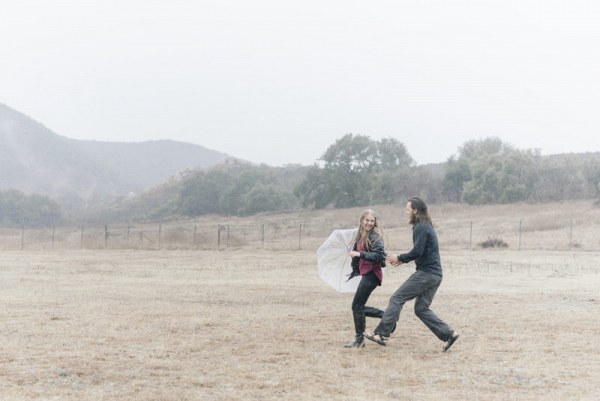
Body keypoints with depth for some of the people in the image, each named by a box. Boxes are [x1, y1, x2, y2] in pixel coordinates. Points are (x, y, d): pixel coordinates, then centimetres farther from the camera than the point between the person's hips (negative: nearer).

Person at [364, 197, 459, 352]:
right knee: (421, 309, 11)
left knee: (397, 299, -6)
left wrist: (399, 258, -6)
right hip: (435, 275, 10)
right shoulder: (427, 226, 20)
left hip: (425, 274, -10)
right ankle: (448, 334, 5)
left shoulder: (420, 227, -11)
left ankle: (382, 334, -6)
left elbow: (417, 251, -20)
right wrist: (403, 260, 18)